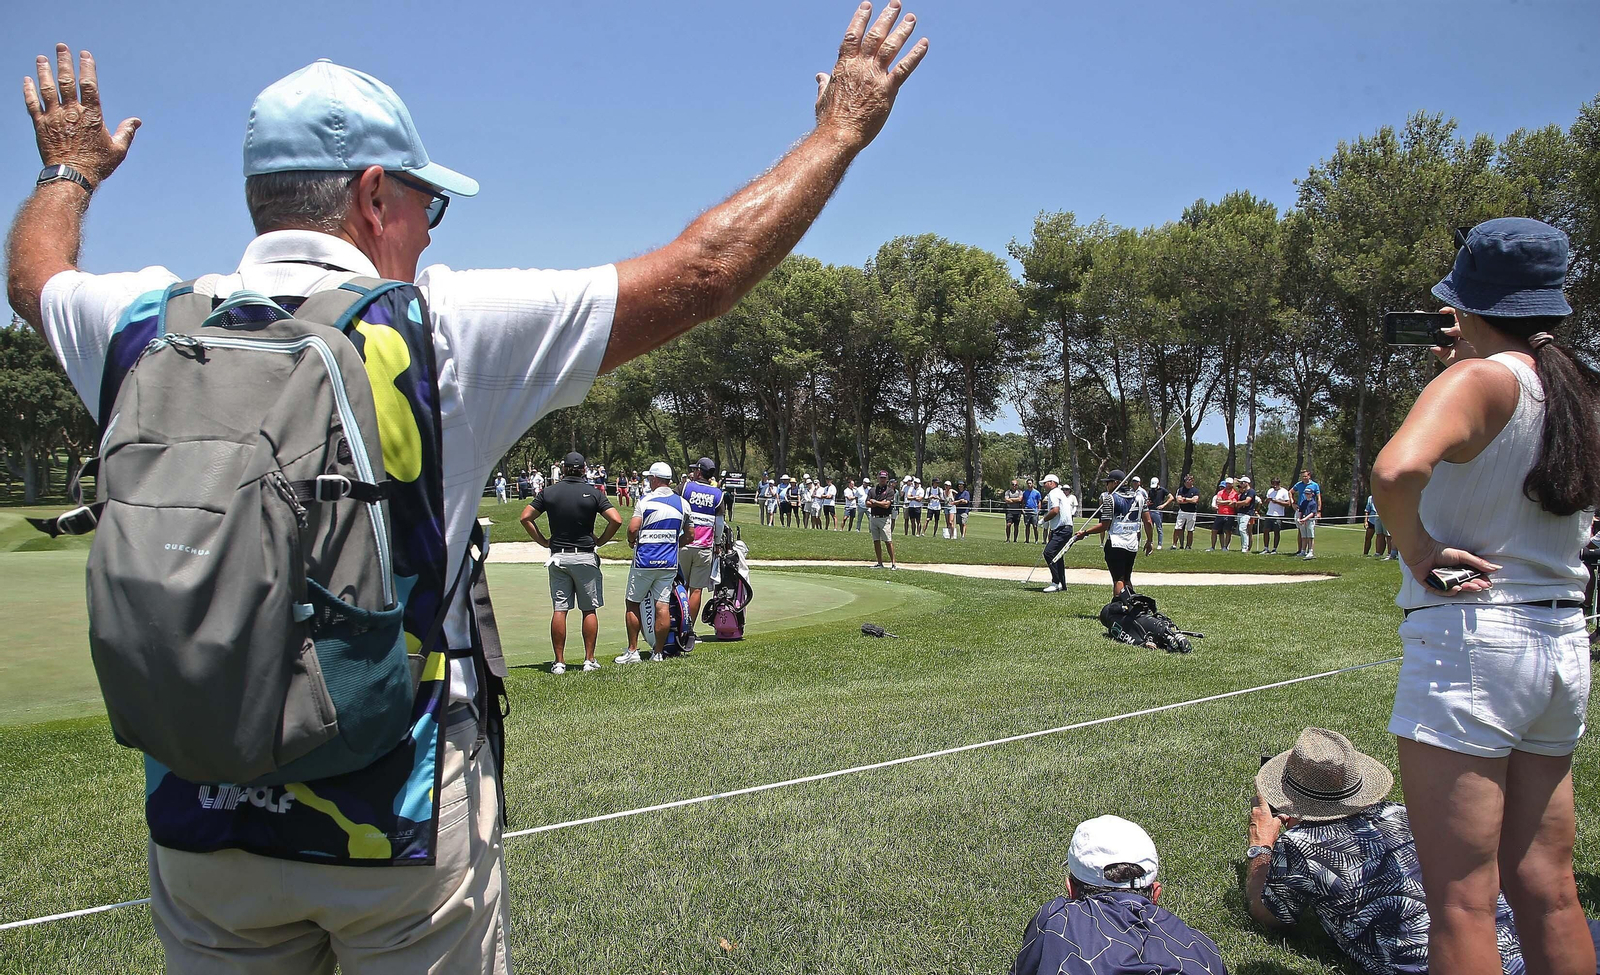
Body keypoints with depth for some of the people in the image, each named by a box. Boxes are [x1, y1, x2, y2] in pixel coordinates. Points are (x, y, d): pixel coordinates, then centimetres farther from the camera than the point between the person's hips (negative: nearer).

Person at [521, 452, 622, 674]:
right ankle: (589, 660, 6)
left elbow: (526, 517, 1)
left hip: (558, 556, 2)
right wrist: (600, 541, 2)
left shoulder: (549, 492, 2)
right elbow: (616, 520, -12)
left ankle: (559, 662, 4)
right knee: (589, 610, 6)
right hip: (585, 556, -2)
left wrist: (543, 541, 7)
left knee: (559, 610, 4)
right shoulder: (593, 492, -4)